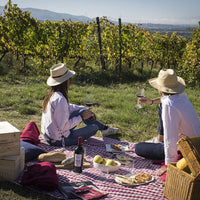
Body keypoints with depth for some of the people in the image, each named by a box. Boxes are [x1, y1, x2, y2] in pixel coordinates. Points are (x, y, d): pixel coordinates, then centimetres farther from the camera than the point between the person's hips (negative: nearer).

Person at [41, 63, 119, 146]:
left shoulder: (50, 94, 1)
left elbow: (67, 107, 17)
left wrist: (86, 110, 11)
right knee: (94, 127, 1)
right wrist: (81, 117, -18)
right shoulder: (60, 99, -29)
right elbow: (63, 126, -29)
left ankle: (104, 128, 29)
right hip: (59, 140, -9)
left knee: (82, 111, 14)